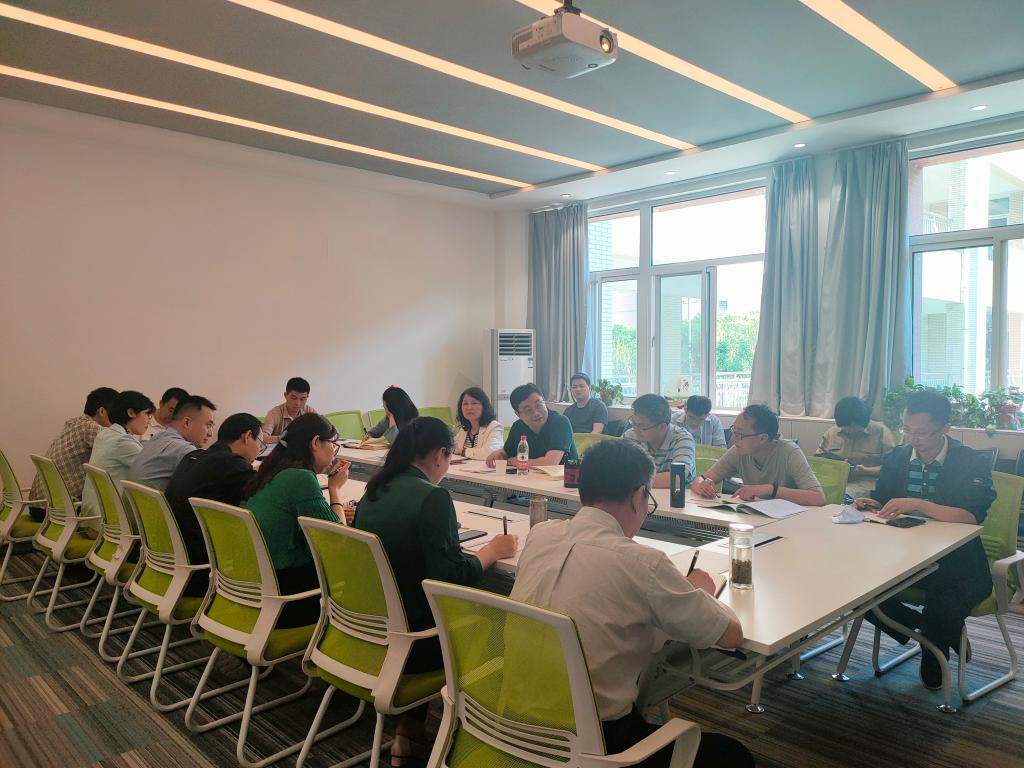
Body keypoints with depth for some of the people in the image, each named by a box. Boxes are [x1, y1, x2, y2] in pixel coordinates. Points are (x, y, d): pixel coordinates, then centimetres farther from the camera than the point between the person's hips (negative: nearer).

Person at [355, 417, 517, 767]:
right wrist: (491, 550, -6)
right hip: (406, 643, -7)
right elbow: (452, 577, -21)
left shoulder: (374, 491, 3)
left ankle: (411, 730, 28)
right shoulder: (431, 497, -20)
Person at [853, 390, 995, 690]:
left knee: (944, 604, -33)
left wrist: (917, 504, -33)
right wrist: (870, 505, -10)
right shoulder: (896, 457, 6)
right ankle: (922, 628, 10)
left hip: (955, 561, -4)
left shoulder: (972, 463, -8)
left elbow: (972, 516, -23)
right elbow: (881, 500, 15)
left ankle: (933, 664, 5)